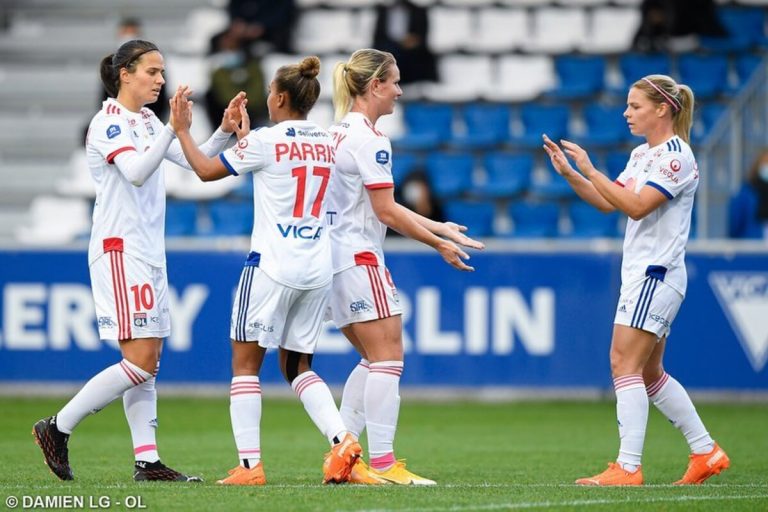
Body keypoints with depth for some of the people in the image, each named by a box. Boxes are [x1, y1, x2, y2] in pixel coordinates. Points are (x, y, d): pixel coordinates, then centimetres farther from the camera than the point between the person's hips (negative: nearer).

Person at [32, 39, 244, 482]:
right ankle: (58, 429, -3)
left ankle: (147, 460, 5)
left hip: (150, 253, 9)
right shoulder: (109, 122, -11)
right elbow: (137, 172, -26)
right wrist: (173, 129, -34)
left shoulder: (148, 121, 15)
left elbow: (194, 161, 17)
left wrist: (224, 130, 1)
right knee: (140, 361, -12)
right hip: (119, 250, -9)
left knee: (149, 362, 5)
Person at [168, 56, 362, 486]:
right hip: (318, 269, 6)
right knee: (298, 365, 15)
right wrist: (245, 136, 33)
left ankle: (250, 464, -3)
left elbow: (207, 171, 1)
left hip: (272, 265, -6)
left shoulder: (265, 141, -9)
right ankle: (342, 439, -5)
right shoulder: (327, 143, 10)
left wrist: (182, 130, 13)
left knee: (246, 361, 3)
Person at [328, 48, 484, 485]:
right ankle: (382, 463, -10)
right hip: (360, 257, -10)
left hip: (334, 256, 10)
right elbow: (386, 211, -15)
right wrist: (439, 244, -7)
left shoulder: (339, 132, 16)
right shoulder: (369, 138, -14)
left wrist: (438, 226, 16)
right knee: (388, 358, -7)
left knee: (374, 360, 15)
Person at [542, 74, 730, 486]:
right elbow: (608, 202, 18)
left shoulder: (676, 156, -13)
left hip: (657, 274, -10)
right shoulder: (642, 155, 15)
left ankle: (628, 468, -18)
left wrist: (590, 170, -22)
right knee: (650, 374, 12)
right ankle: (706, 452, 19)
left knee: (624, 363, -15)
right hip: (639, 272, 10)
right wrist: (568, 173, 6)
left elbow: (636, 205, -22)